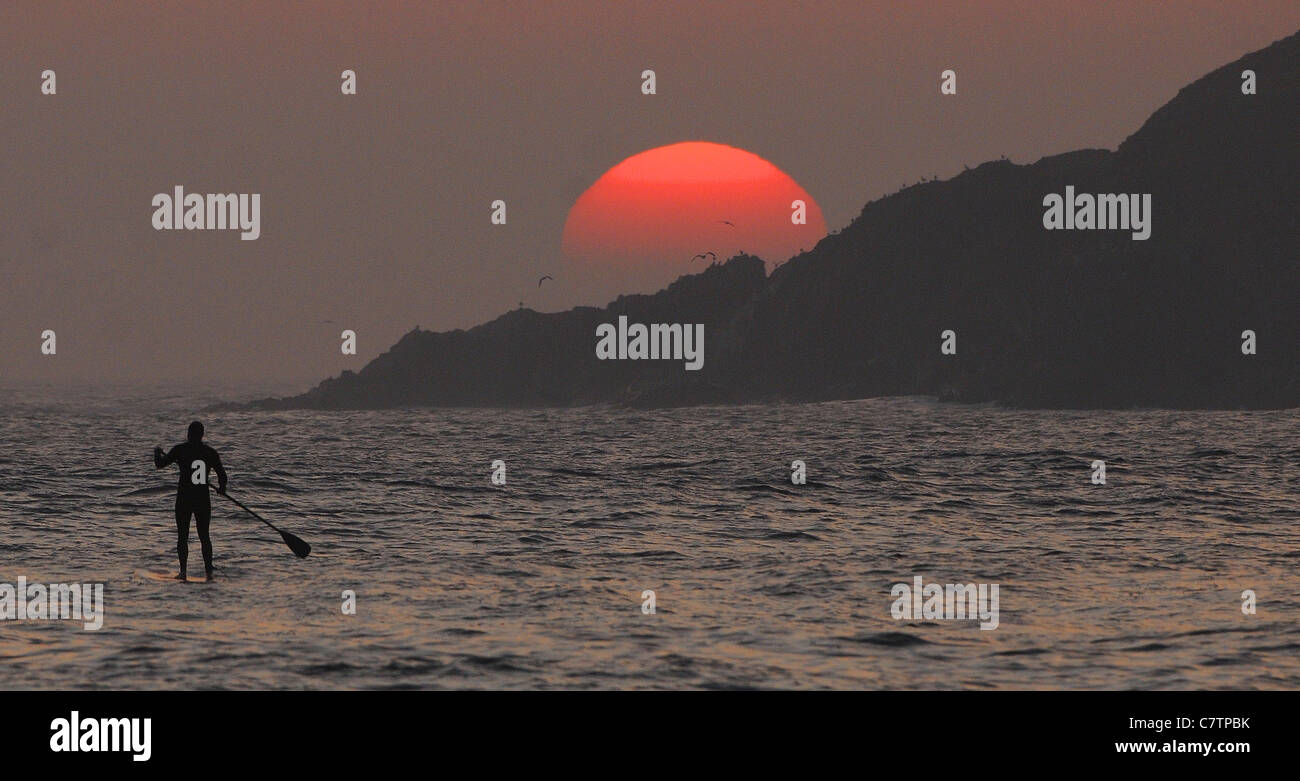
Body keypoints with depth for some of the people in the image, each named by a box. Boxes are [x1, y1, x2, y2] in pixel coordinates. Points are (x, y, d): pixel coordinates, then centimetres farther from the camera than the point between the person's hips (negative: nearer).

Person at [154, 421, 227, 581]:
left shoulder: (180, 450, -7)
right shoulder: (210, 452, 1)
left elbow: (159, 464, -3)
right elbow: (222, 474, 3)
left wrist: (157, 452, 18)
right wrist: (222, 488, 24)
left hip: (184, 499, -2)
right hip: (203, 500, 2)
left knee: (182, 536, 6)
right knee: (204, 536, 10)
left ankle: (183, 572, 0)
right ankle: (209, 572, 3)